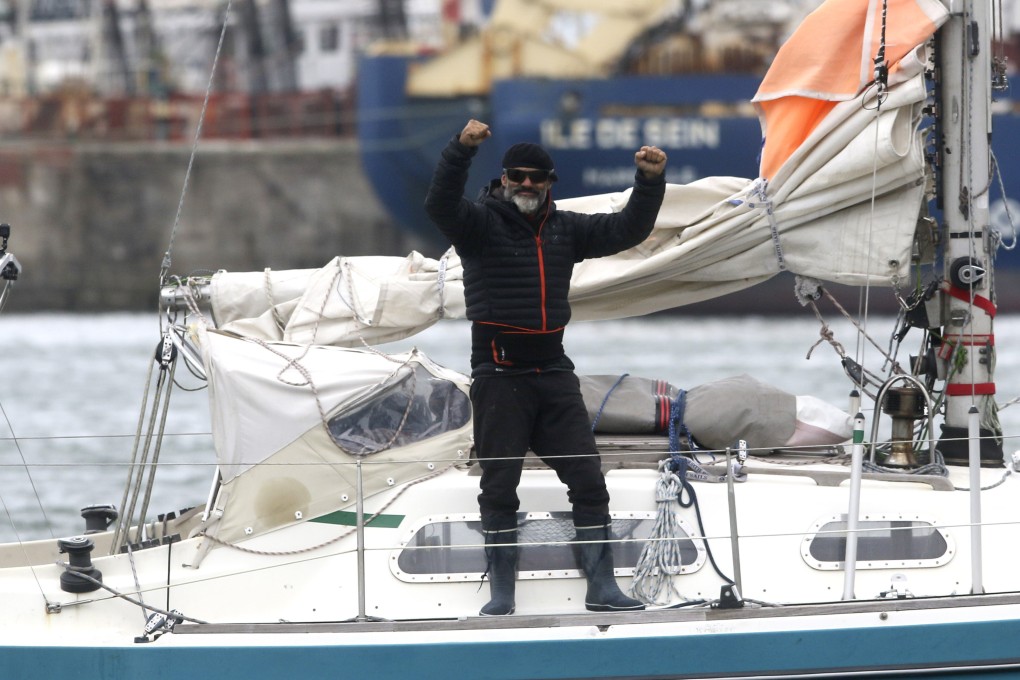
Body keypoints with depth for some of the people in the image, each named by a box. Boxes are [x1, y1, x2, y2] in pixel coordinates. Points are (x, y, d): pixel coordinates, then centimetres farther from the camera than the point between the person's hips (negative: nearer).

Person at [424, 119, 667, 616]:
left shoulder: (563, 229, 11)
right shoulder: (481, 223, -3)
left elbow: (627, 230, 9)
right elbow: (441, 205, -22)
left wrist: (650, 182, -8)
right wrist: (461, 149, -37)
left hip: (553, 371, 4)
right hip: (498, 374, -4)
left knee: (587, 481, 1)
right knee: (499, 487, 0)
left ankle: (601, 588, 5)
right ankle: (501, 593, 7)